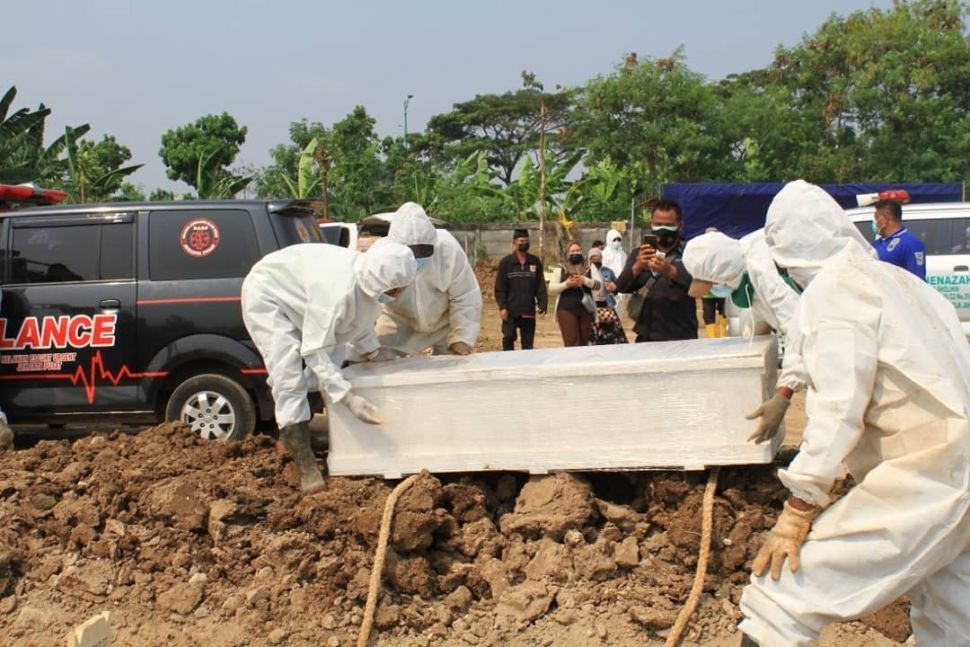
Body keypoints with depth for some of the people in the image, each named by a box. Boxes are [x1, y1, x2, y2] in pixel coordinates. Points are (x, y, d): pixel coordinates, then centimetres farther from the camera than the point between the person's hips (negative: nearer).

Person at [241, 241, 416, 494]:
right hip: (265, 296, -9)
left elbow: (360, 325, 6)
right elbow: (315, 350, -39)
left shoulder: (369, 280, -15)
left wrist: (372, 351, -8)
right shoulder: (338, 291, -43)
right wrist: (349, 398, -41)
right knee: (289, 379, -20)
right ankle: (307, 469, -21)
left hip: (296, 297, 9)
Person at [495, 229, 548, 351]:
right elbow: (499, 288, -2)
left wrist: (542, 305, -4)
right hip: (510, 311, -2)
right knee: (508, 339, -3)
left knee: (528, 343, 5)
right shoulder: (506, 262, 1)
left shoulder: (535, 262, 7)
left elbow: (541, 286, 6)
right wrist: (502, 307, -11)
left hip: (529, 312, 2)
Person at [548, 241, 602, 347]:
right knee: (571, 343, -9)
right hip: (566, 310, -2)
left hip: (586, 310, 2)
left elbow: (599, 285, 1)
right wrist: (566, 284, -15)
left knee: (584, 343, 5)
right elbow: (551, 289, 1)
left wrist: (585, 280, -16)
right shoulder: (560, 270, 5)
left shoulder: (590, 268, 10)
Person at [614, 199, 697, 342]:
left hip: (681, 339, -3)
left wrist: (671, 272, -36)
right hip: (645, 337, 4)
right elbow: (622, 286, -1)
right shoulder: (639, 255, 13)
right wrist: (637, 267, -22)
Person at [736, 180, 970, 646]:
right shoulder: (897, 279, 18)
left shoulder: (833, 291, -7)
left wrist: (798, 508, -16)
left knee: (780, 592, -10)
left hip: (919, 480, -9)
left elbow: (839, 408, -17)